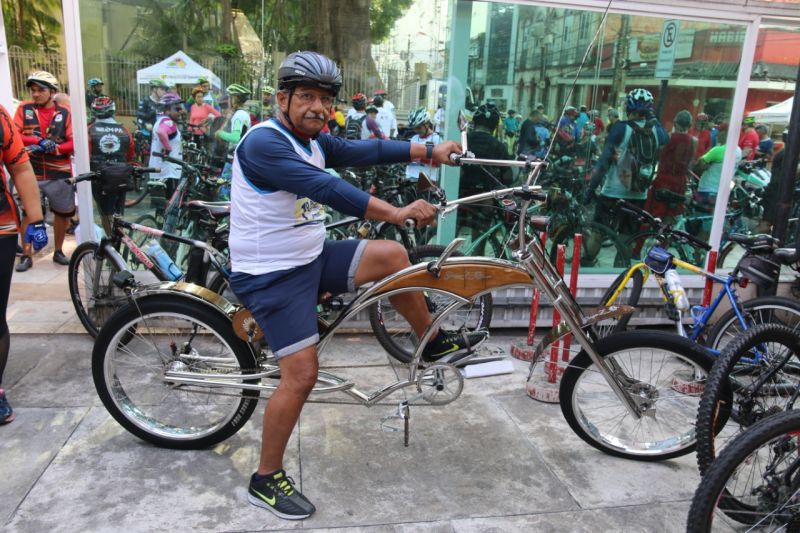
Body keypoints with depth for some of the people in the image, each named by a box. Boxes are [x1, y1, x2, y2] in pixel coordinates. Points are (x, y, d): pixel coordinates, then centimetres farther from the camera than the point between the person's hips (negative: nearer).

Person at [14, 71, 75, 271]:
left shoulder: (64, 112, -1)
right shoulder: (24, 109, 1)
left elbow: (74, 142, -6)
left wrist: (51, 148, -20)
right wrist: (39, 141, -20)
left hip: (59, 172, 1)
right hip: (31, 172, 0)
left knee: (62, 213, 9)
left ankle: (58, 251, 26)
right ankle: (26, 255, 10)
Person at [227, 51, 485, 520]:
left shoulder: (313, 142, 7)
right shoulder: (263, 143, -21)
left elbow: (364, 151, 2)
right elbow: (326, 189, -33)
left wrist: (429, 150, -1)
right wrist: (396, 213, -38)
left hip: (311, 259, 9)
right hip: (271, 276, -8)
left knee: (391, 255, 2)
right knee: (302, 375, -8)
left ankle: (435, 344, 20)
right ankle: (266, 480, 12)